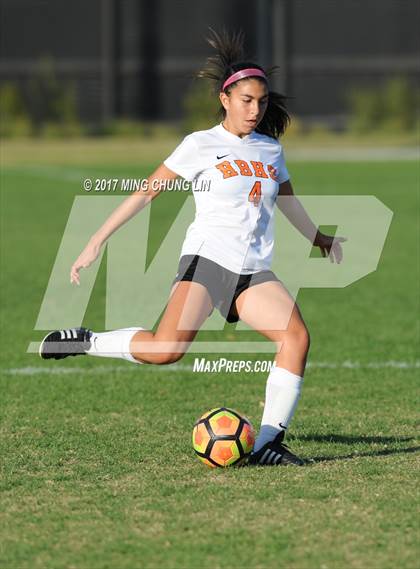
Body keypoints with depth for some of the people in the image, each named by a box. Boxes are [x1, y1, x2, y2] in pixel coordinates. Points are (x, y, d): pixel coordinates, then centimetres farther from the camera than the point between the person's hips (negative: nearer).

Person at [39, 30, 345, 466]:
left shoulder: (270, 149, 16)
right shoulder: (200, 145, 2)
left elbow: (288, 202, 35)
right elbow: (146, 192, 3)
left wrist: (320, 239, 48)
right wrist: (96, 243, 0)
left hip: (254, 272, 5)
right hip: (206, 259, -5)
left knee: (297, 336, -20)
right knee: (167, 349, -27)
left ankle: (267, 443, -16)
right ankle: (85, 342, -3)